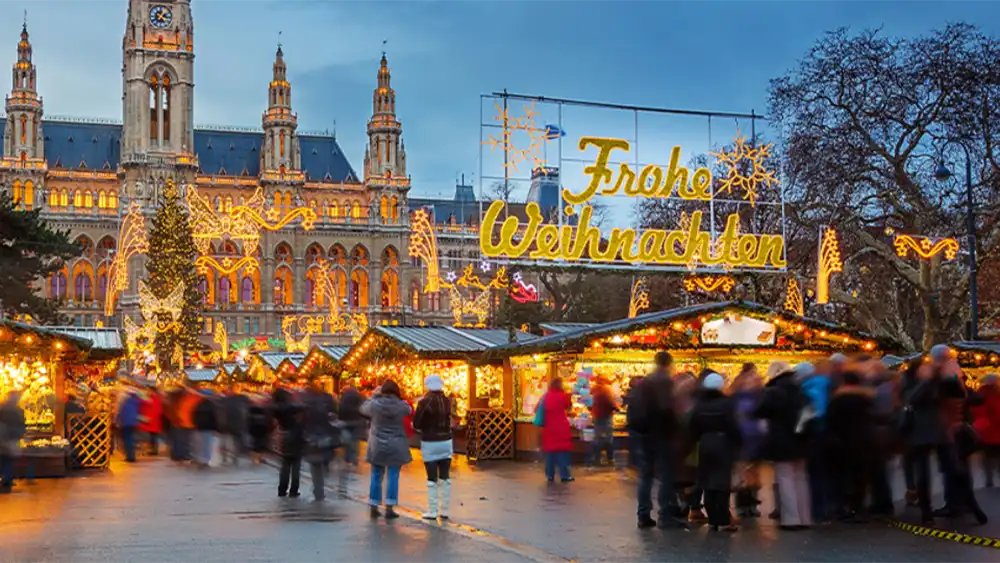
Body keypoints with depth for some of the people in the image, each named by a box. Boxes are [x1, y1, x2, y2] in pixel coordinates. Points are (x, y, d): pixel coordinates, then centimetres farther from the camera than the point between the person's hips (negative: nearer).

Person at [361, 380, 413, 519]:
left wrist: (374, 395, 18)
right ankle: (389, 508, 0)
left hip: (377, 445, 1)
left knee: (376, 476, 11)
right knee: (393, 477, 2)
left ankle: (374, 507, 15)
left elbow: (363, 409, 10)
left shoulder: (375, 404, -10)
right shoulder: (401, 405, -9)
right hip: (395, 446, -1)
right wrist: (399, 399, 15)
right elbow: (408, 410, 13)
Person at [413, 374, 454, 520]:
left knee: (432, 479, 0)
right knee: (445, 477, 9)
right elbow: (449, 420, 7)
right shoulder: (447, 401, 0)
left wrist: (421, 430, 10)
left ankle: (432, 512, 1)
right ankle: (444, 511, 12)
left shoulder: (425, 402, -13)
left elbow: (416, 424, -9)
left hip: (430, 443, -4)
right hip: (446, 442, 4)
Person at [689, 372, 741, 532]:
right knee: (723, 483, -2)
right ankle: (723, 521, -3)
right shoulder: (727, 403, -11)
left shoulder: (699, 404, 3)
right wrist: (739, 442, -8)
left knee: (708, 483, 9)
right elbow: (733, 426, -16)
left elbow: (693, 428, 4)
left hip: (705, 445, 4)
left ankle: (712, 520, 11)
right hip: (723, 445, -4)